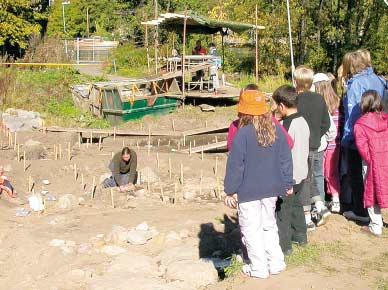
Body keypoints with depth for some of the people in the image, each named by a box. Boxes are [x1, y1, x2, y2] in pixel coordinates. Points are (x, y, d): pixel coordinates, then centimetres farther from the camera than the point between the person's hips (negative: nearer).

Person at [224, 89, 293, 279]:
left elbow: (235, 165, -13)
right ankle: (276, 263, 23)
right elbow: (285, 159, 7)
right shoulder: (277, 130, 1)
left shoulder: (243, 133, -16)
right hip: (271, 190, 6)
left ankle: (259, 268, 10)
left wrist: (231, 190, -5)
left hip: (248, 192, -6)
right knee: (269, 225, 20)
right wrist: (288, 183, 16)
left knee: (251, 229, 5)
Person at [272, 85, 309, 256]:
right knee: (296, 204, 23)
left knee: (282, 210, 2)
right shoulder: (303, 122, 3)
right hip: (301, 173, 9)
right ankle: (300, 236, 36)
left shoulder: (284, 126, -23)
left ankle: (284, 246, 8)